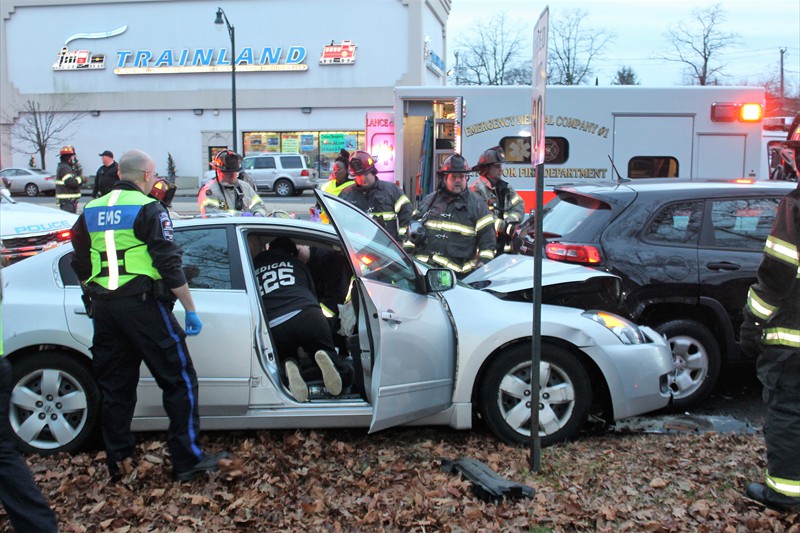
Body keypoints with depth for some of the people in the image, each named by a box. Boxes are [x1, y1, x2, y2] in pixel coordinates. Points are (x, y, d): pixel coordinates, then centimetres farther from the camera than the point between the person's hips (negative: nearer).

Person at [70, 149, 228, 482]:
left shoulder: (91, 211, 14)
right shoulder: (148, 209, -7)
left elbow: (80, 268, 19)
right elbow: (169, 265, -13)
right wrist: (190, 310, -8)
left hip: (104, 308, 7)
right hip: (142, 304, -7)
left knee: (114, 386, 15)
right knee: (179, 380, 1)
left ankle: (119, 460, 23)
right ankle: (187, 461, 2)